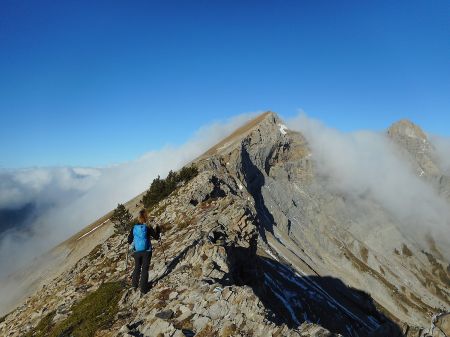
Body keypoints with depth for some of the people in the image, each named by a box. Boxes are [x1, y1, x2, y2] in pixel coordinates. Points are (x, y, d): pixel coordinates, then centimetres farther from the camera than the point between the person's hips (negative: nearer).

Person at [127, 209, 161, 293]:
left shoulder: (134, 228, -5)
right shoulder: (148, 228, -14)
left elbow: (129, 241, 3)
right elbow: (156, 237, -6)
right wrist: (158, 229, 10)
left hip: (137, 252, 3)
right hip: (146, 251, -3)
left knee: (137, 268, 23)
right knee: (145, 269, 8)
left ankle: (134, 284, 37)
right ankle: (143, 288, 9)